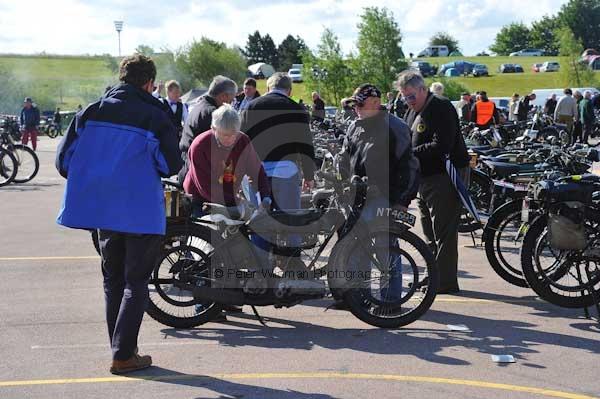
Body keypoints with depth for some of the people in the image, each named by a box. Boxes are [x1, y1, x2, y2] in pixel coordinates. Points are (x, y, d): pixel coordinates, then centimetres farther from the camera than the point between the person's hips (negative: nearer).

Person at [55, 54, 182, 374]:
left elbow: (64, 158, 2)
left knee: (113, 281, 17)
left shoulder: (92, 111, 2)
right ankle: (123, 355, 2)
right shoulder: (155, 117, -10)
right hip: (142, 212, -4)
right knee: (136, 283, 4)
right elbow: (171, 166, -8)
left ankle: (120, 348, 23)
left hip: (102, 211, 5)